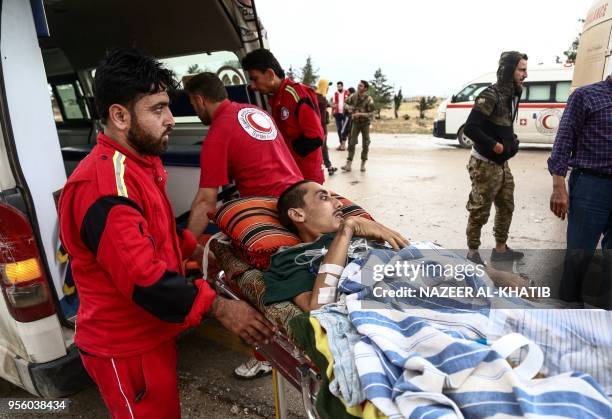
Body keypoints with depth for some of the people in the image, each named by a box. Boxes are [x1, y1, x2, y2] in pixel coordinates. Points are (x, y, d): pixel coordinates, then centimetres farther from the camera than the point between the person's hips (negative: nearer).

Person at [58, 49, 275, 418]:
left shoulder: (135, 164, 6)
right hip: (127, 349, -9)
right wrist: (219, 307, -26)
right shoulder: (106, 183, -28)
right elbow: (142, 278, -32)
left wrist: (195, 248, 9)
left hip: (151, 333, 9)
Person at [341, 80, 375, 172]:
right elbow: (346, 103, 13)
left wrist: (360, 114, -28)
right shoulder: (353, 96, -4)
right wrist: (348, 108, -10)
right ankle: (348, 164, -2)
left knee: (365, 144, 4)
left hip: (365, 123, -3)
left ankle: (363, 164, 17)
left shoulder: (369, 99, -17)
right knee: (351, 143, -3)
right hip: (355, 122, 3)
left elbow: (371, 114, -18)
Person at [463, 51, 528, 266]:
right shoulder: (491, 95, -17)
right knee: (480, 212, -1)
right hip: (485, 164, -9)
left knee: (506, 207, 17)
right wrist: (494, 145, -19)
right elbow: (470, 128, -24)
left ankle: (500, 249, 31)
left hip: (502, 164, 9)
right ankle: (472, 252, 14)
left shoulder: (512, 95, 11)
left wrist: (512, 143, 2)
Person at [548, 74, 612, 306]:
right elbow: (564, 139, -7)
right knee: (579, 253, 1)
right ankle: (570, 306, 16)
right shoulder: (586, 95, 0)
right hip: (590, 184, -5)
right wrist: (559, 188, -15)